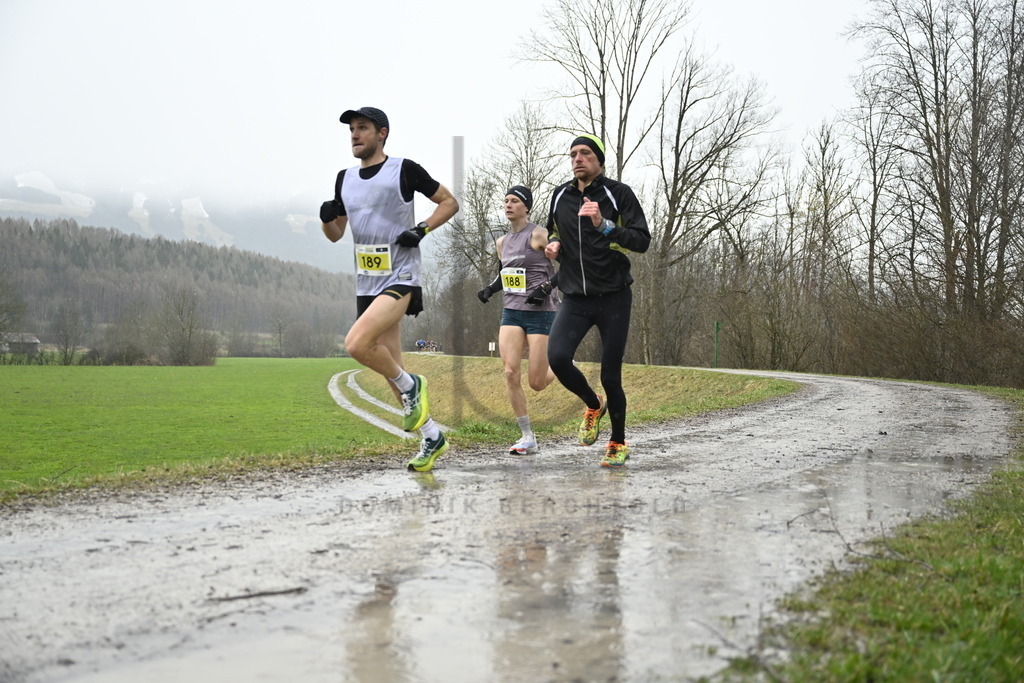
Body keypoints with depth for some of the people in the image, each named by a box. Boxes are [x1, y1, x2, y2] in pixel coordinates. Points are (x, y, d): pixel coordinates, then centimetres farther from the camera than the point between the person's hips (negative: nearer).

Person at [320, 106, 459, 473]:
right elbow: (335, 234, 18)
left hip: (401, 280, -7)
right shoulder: (345, 179, 12)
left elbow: (449, 202, 3)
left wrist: (422, 229, -12)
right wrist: (327, 217, -3)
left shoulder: (404, 169, -5)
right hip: (367, 285, 7)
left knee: (357, 343, -27)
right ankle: (432, 438, 21)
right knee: (392, 370, 8)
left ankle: (411, 386, -2)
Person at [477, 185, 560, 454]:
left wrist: (547, 286, -20)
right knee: (510, 373, -10)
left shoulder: (539, 235, -7)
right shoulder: (501, 242, 13)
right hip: (511, 311, 6)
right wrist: (490, 288, 11)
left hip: (540, 312, -6)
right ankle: (527, 437, 1)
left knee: (536, 383, -6)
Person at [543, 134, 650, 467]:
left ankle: (618, 444, 23)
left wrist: (603, 225, -28)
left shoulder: (619, 193, -5)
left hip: (613, 298, -3)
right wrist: (553, 244, 5)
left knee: (610, 375, -1)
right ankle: (593, 405, 12)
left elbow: (642, 240, -15)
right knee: (557, 357, -20)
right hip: (575, 298, 3)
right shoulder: (560, 196, 10)